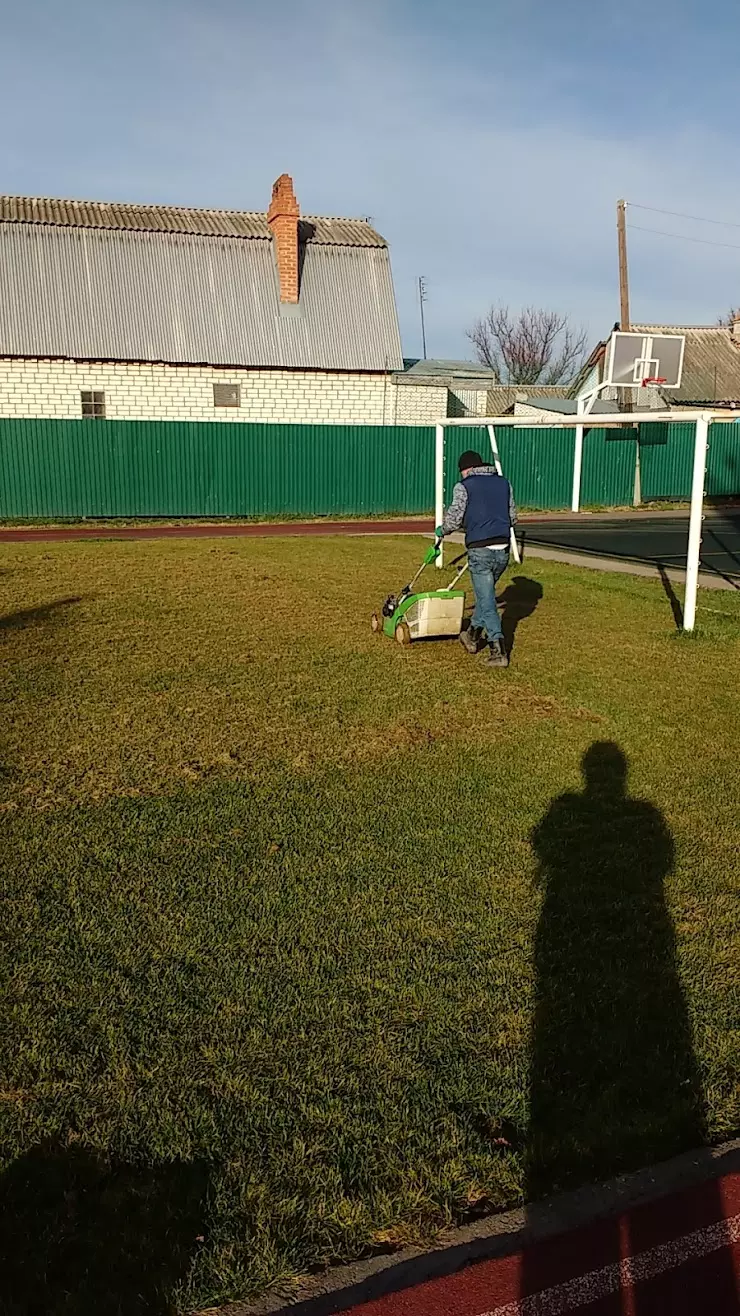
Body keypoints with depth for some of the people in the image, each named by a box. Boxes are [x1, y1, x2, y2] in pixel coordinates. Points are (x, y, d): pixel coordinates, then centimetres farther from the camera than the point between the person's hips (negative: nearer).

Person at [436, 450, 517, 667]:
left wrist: (441, 531, 15)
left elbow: (454, 518, -5)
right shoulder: (503, 483, 15)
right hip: (503, 549, 5)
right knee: (485, 593, 24)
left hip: (480, 550, -5)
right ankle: (473, 635, 35)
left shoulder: (464, 486, -1)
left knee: (487, 601, -3)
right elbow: (513, 517, 18)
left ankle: (498, 651, -9)